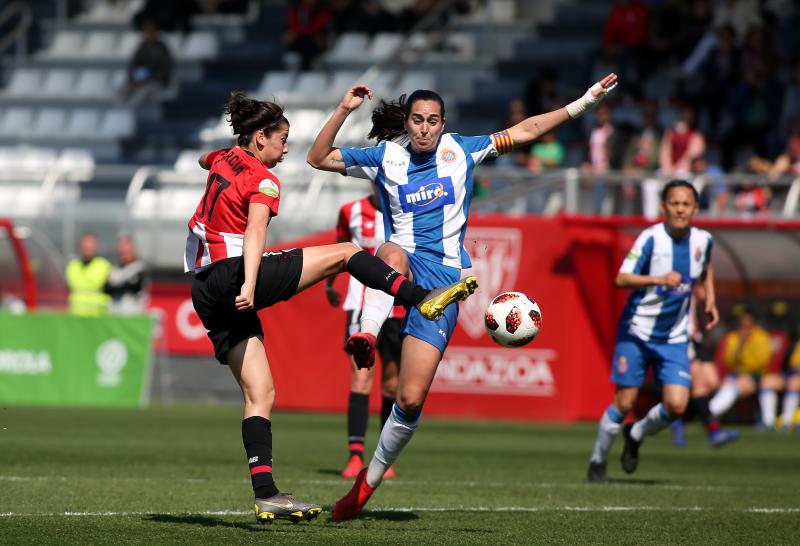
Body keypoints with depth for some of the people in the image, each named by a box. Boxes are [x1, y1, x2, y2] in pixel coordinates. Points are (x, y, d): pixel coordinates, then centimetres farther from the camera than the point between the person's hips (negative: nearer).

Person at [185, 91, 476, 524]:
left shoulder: (224, 161, 18)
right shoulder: (262, 180, -5)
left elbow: (204, 160, 44)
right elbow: (255, 231, -22)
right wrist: (249, 283, -33)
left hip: (207, 292, 8)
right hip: (234, 276, -8)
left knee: (260, 393, 4)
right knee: (343, 253, -3)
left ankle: (265, 494, -4)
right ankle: (422, 298, -13)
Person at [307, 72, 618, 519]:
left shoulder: (460, 150, 8)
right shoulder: (386, 156, 7)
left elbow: (525, 131, 13)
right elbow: (318, 158, 7)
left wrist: (584, 103, 8)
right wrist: (344, 111, -5)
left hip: (443, 279, 0)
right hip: (400, 269, 0)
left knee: (411, 399, -7)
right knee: (393, 254, -42)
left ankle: (370, 480, 6)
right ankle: (367, 335, -57)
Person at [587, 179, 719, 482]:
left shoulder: (702, 239, 0)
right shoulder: (651, 238, -15)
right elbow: (622, 279, -22)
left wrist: (710, 299, 12)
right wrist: (659, 279, -36)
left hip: (675, 338, 4)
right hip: (636, 332, -4)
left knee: (676, 405, -10)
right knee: (625, 403, -3)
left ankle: (636, 435, 21)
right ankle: (598, 460, 20)